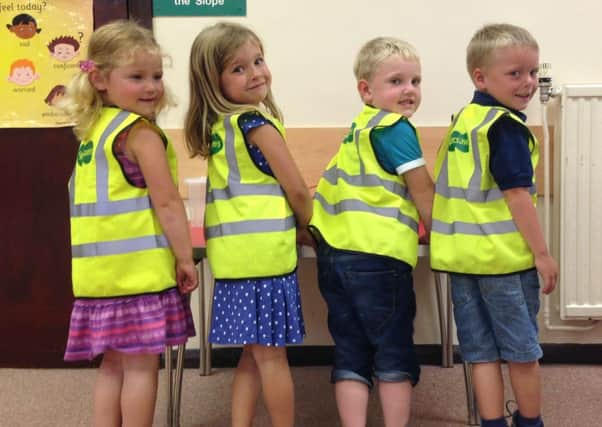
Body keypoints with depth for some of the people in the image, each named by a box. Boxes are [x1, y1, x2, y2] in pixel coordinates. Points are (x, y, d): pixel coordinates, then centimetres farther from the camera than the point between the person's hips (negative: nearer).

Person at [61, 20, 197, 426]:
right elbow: (167, 202, -16)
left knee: (114, 363, 15)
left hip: (104, 271, 8)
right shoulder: (141, 133, -12)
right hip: (140, 270, -8)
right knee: (142, 365, 2)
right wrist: (186, 259, -9)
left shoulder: (92, 131, 13)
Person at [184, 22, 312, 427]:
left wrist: (291, 219, 17)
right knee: (272, 354, 2)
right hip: (264, 253, -7)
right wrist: (307, 225, 8)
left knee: (254, 353, 15)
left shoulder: (215, 127, 13)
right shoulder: (257, 123, -11)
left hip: (232, 255, 8)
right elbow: (297, 189, -10)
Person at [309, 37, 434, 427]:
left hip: (334, 251, 8)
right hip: (377, 255, -8)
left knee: (351, 352, 10)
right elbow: (423, 193, -4)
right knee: (394, 352, 6)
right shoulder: (396, 127, -5)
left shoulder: (360, 128, 20)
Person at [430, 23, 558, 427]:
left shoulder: (461, 121, 10)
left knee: (482, 352, 11)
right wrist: (542, 254, -12)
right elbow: (517, 196, -18)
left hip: (461, 255, 7)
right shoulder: (506, 126, -15)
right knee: (522, 350, 10)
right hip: (504, 257, -7)